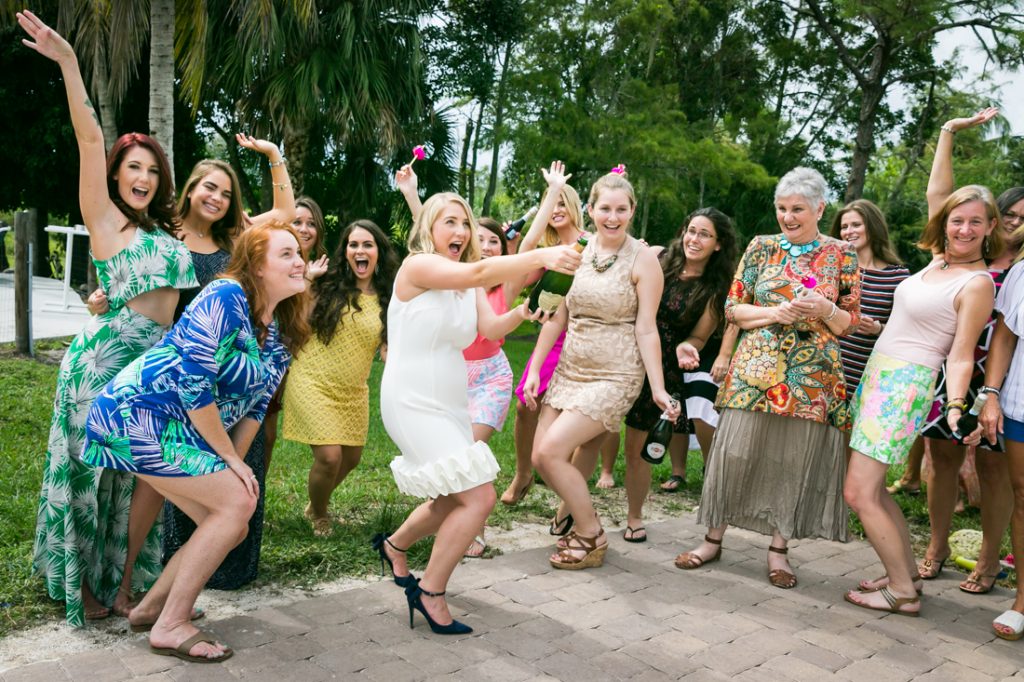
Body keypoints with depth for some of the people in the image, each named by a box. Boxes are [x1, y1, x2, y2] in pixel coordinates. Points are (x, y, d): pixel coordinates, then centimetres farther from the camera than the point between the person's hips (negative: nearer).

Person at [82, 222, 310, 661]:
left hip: (180, 434, 9)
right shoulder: (226, 297, -19)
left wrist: (233, 467, 2)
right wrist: (229, 459, -17)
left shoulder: (281, 334, 7)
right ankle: (170, 627, -5)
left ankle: (150, 608, 23)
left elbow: (255, 406, 11)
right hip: (137, 414, -9)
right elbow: (193, 383, -24)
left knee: (232, 526, 6)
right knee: (238, 502, -16)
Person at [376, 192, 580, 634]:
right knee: (479, 497, -14)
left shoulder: (468, 286, 10)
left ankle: (394, 546, 45)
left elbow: (492, 328, -4)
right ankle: (431, 593, 1)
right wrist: (540, 257, -43)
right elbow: (477, 272, -32)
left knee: (454, 499, 20)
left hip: (451, 404, 9)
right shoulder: (418, 265, -15)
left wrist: (522, 312, -23)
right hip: (414, 403, -9)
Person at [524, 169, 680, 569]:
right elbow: (557, 315, 8)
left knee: (551, 450, -15)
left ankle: (591, 539, 6)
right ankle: (583, 516, 27)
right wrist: (535, 368, 6)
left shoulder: (643, 259, -9)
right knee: (541, 457, 0)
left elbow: (646, 329, -10)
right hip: (570, 368, 6)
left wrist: (658, 390, -13)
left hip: (615, 375, -5)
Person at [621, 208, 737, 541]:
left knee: (637, 448, 7)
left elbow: (698, 337, 0)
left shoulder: (715, 289, -3)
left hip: (661, 368, -1)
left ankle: (634, 517, 28)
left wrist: (685, 348, -21)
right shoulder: (656, 257, -2)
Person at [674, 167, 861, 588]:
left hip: (811, 378, 0)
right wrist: (776, 313, -12)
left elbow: (850, 322, 6)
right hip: (756, 369, 0)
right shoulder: (761, 248, 6)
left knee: (795, 461, 4)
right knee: (736, 453, 1)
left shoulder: (841, 255, 5)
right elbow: (733, 308, 4)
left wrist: (826, 310, -14)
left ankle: (778, 549, 19)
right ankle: (714, 538, 16)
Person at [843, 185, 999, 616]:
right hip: (878, 372, 9)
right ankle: (907, 574, 26)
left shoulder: (977, 283, -13)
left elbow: (961, 356, -17)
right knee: (869, 487, 13)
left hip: (906, 384, -9)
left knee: (859, 493, -9)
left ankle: (903, 593, 5)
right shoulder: (939, 261, 9)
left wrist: (955, 406, -27)